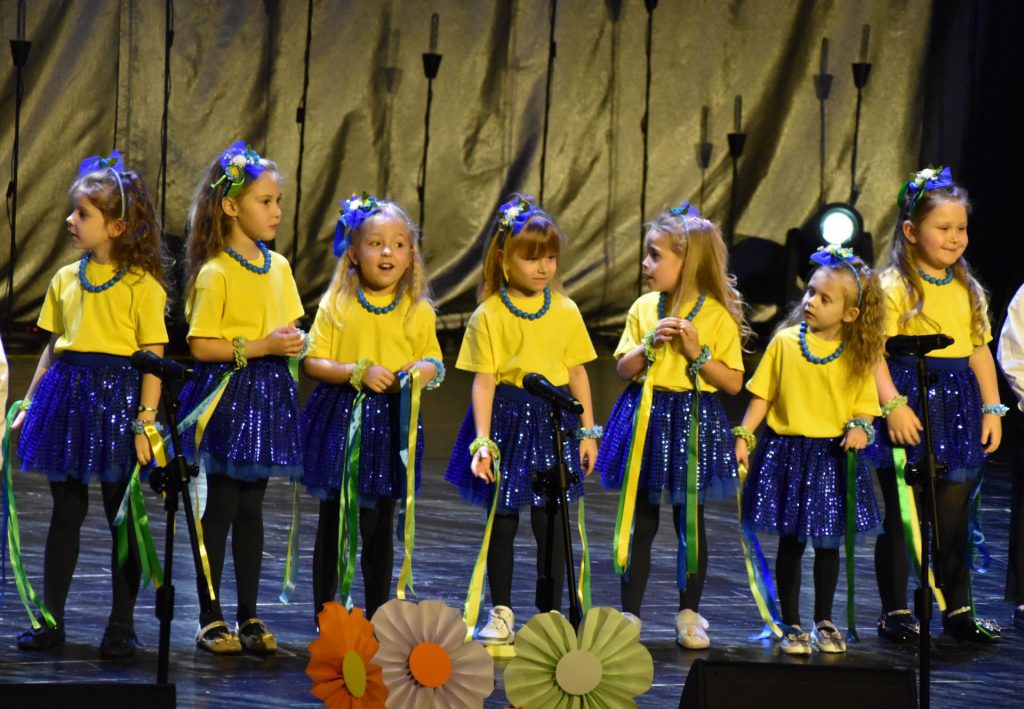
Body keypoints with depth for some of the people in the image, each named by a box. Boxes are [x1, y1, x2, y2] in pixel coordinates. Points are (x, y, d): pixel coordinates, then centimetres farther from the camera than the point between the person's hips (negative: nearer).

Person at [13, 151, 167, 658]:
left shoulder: (141, 285, -7)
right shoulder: (66, 279, 10)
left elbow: (154, 359, -9)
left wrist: (145, 422, -14)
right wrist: (29, 404, 13)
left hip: (118, 398, -5)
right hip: (66, 397, 5)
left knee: (122, 516, 3)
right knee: (65, 511, 9)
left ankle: (121, 625, 11)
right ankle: (50, 620, 13)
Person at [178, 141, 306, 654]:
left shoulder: (278, 266, 8)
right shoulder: (214, 274, -13)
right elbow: (201, 345, -15)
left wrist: (293, 340, -3)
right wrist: (261, 346, -20)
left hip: (268, 394, 6)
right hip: (226, 396, -6)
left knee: (252, 507, 10)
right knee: (221, 506, -1)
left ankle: (249, 616, 15)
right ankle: (210, 620, 6)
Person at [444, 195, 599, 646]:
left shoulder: (565, 312, 3)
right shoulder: (489, 316, -5)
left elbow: (578, 374, 8)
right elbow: (483, 381, -7)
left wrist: (587, 431, 6)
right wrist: (483, 441, -13)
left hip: (553, 422, 2)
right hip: (507, 419, -2)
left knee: (550, 523, 4)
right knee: (502, 520, 6)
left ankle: (551, 614, 14)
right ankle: (501, 614, 17)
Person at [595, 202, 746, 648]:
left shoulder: (718, 316, -6)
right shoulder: (644, 308, 4)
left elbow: (733, 382, -6)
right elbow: (622, 369, 5)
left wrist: (698, 352, -17)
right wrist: (649, 345, -11)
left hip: (693, 422, -3)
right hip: (644, 418, 3)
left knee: (690, 521, 5)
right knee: (640, 521, 6)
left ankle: (689, 615, 17)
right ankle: (630, 614, 12)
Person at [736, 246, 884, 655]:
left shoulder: (857, 356, -2)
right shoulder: (785, 342, -3)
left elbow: (865, 405, 4)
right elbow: (762, 395, 2)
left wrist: (860, 428, -16)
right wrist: (743, 436, -5)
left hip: (832, 457, 1)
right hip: (787, 453, -1)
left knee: (828, 542, 10)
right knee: (791, 541, 5)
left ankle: (824, 623, 25)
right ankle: (791, 625, 15)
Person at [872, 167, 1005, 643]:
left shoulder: (968, 291, 12)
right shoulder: (894, 287, -8)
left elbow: (980, 351, 16)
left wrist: (992, 409, 9)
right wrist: (893, 405, -24)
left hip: (956, 404, 5)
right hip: (909, 396, -5)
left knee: (953, 514, 8)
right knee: (899, 514, 1)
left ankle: (958, 609, 16)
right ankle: (895, 612, 8)